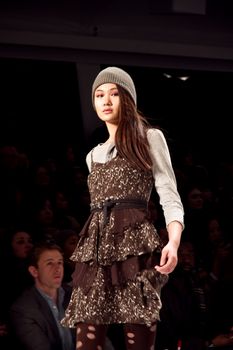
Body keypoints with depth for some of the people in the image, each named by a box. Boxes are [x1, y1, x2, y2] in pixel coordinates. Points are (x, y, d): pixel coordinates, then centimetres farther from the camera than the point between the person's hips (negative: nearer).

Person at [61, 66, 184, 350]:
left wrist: (173, 241, -18)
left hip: (134, 242, -5)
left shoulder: (149, 138, 8)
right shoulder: (93, 156, 25)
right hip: (95, 248, 5)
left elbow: (170, 198, -1)